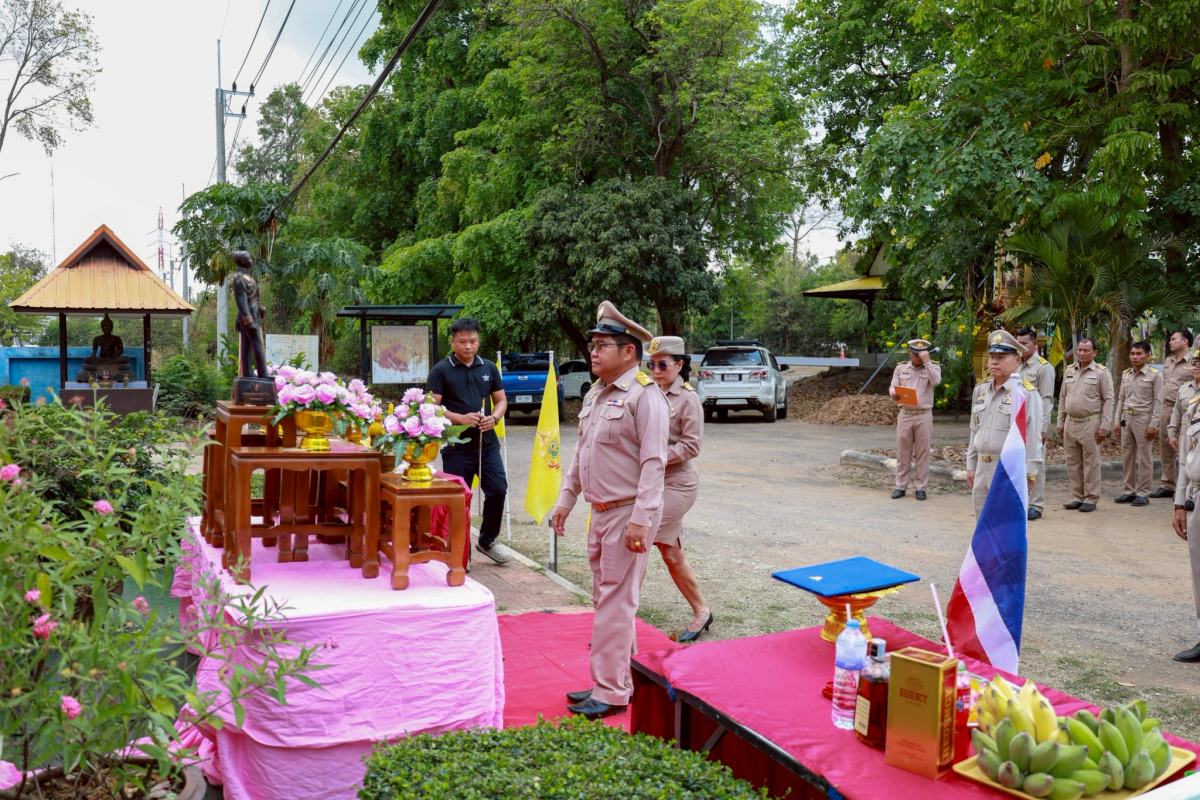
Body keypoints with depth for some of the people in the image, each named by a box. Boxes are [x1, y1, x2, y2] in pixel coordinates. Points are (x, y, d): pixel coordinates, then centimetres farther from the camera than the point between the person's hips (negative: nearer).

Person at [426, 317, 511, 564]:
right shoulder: (441, 370, -3)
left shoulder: (489, 368, 9)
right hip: (456, 447, -3)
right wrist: (460, 418, -21)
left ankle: (487, 540, 23)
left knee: (498, 490, 1)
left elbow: (501, 400, 13)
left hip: (487, 444, 3)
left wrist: (494, 417, -8)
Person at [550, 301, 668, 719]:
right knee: (607, 600, 15)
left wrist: (641, 519, -24)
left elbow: (654, 462, -19)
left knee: (615, 602, -4)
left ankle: (611, 693, 5)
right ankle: (617, 681, 27)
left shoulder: (644, 396, -14)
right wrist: (565, 501, 18)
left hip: (627, 514, -9)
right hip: (600, 512, 9)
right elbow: (580, 454, 21)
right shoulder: (594, 396, 14)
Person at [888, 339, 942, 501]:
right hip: (904, 415, 2)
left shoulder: (933, 366, 4)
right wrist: (894, 394, -17)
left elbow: (936, 381, -16)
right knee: (902, 452, 5)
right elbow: (892, 387, 5)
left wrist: (927, 362, -17)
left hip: (923, 416, -2)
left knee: (922, 453, 2)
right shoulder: (900, 368, 10)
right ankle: (900, 486, 12)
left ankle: (921, 487, 9)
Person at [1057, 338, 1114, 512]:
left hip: (1090, 423, -5)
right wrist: (1061, 423, 12)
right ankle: (1077, 497, 18)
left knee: (1091, 463, 0)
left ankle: (1091, 499, 7)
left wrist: (1104, 426, -11)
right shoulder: (1069, 371, 12)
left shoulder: (1102, 372, -3)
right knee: (1072, 463, 9)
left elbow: (1108, 400, -6)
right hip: (1070, 423, 5)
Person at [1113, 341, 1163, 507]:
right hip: (1127, 418, 6)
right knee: (1126, 456, 9)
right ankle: (1130, 491, 17)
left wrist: (1153, 424, -12)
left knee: (1144, 458, -1)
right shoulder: (1125, 374, 10)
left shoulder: (1155, 375, -5)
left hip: (1143, 418, -6)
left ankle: (1143, 493, 5)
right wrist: (1118, 420, 11)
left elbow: (1158, 401, -7)